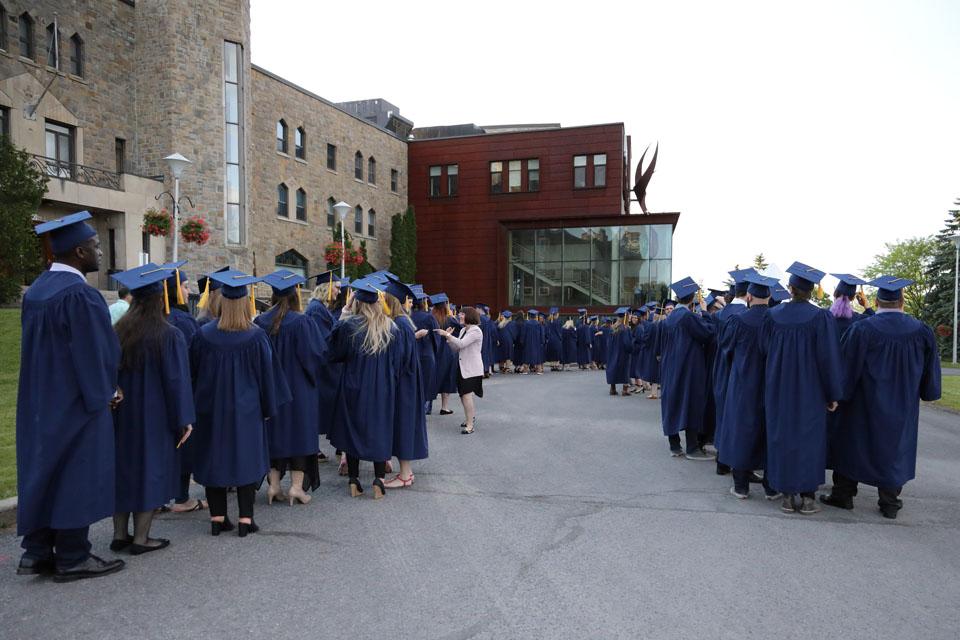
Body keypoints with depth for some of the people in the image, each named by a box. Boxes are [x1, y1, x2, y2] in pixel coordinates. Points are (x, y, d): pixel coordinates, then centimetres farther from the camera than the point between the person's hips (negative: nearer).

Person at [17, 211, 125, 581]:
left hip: (40, 402, 9)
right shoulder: (79, 294, -20)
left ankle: (36, 552, 21)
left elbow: (39, 349, 15)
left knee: (43, 471, 14)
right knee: (76, 476, 1)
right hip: (76, 402, -9)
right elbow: (95, 351, -19)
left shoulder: (36, 290, 9)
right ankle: (72, 557, 10)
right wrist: (107, 393, -5)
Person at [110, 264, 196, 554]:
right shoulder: (170, 335, -14)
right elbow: (177, 380, -14)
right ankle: (141, 538, 9)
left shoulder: (118, 332, 1)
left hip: (121, 414, 5)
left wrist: (117, 405, 17)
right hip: (154, 417, -5)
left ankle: (120, 534, 22)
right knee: (150, 470, 4)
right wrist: (184, 420, -7)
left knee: (124, 468, 14)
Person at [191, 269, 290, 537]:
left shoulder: (204, 334, -7)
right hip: (246, 409, -2)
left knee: (215, 458, 12)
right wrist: (269, 407, 5)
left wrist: (198, 403, 18)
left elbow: (194, 372, 4)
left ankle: (217, 517, 17)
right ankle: (245, 519, 8)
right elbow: (266, 374, -6)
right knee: (246, 458, 7)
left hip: (212, 408, 2)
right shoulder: (256, 336, -13)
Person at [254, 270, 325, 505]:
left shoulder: (260, 322, -4)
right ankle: (297, 485, 7)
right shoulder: (303, 323, -15)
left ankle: (273, 484, 16)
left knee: (275, 431, 13)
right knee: (300, 430, 6)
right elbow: (319, 354, -11)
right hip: (299, 387, -4)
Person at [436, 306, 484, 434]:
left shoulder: (476, 330, -13)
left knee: (466, 394, -14)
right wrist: (448, 337, -2)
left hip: (471, 368, -9)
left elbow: (461, 344, -23)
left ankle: (470, 424, -10)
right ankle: (470, 419, 31)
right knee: (464, 394, 15)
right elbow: (456, 348, 11)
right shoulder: (463, 330, 14)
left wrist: (447, 334, -20)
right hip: (463, 366, 9)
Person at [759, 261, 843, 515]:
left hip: (778, 389, 2)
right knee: (809, 437, 8)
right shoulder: (821, 317, -10)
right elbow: (829, 358, -9)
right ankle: (807, 497, 10)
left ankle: (787, 496, 12)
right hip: (810, 390, -2)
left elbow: (764, 350, 6)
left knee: (782, 436, 9)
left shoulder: (773, 315, -3)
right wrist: (833, 393, -1)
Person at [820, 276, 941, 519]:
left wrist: (838, 394, -1)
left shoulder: (861, 329, -17)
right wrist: (927, 393, 21)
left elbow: (847, 367, -12)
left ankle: (843, 494, 18)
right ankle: (890, 502, 19)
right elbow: (930, 370, 6)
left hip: (864, 403, -3)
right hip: (903, 405, 3)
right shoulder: (921, 331, -5)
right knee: (895, 446, 14)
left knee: (852, 443, 11)